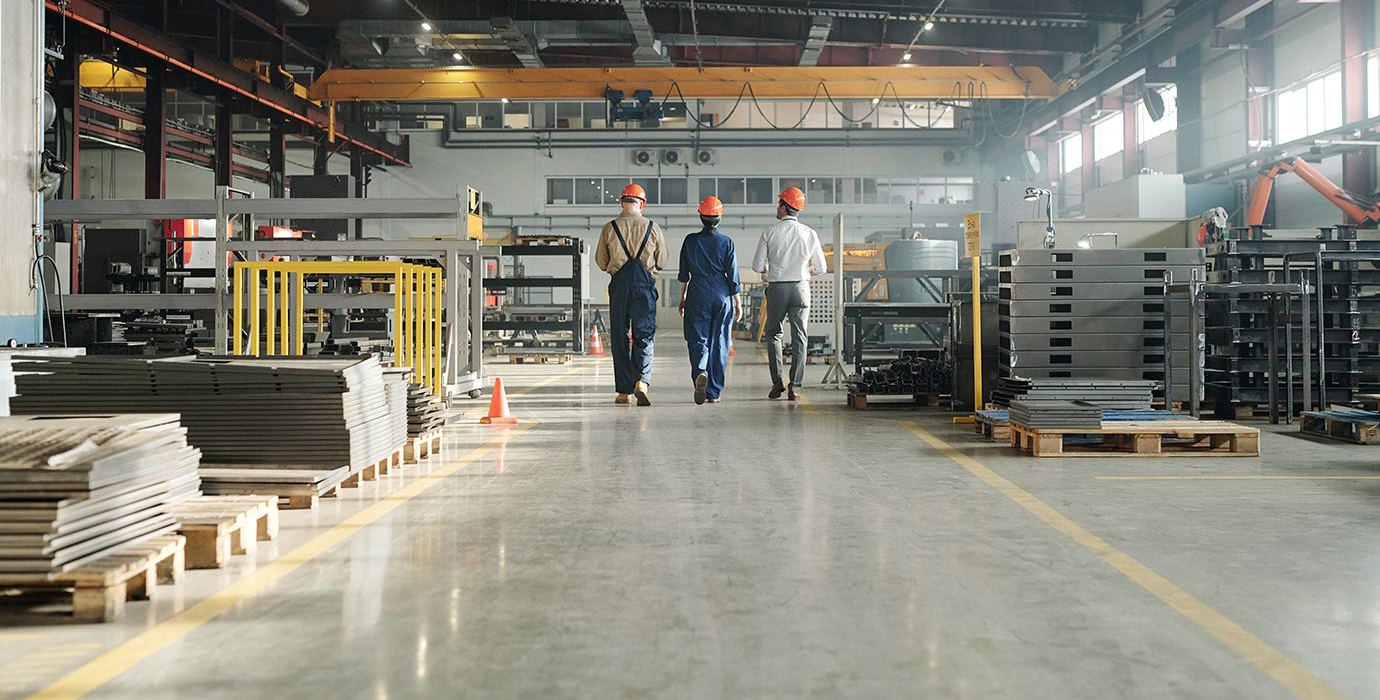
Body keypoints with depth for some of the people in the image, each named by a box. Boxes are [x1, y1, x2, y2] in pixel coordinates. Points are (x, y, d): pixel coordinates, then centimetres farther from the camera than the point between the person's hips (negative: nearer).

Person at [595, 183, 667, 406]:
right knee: (644, 335, 3)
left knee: (620, 338, 7)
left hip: (619, 284, 0)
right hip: (645, 284, 0)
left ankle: (624, 391, 8)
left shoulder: (609, 228, 1)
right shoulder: (652, 228, 1)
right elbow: (662, 261, 8)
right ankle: (642, 380, -19)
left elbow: (601, 262, 8)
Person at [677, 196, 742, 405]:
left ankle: (700, 372, -27)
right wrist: (738, 303, 6)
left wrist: (682, 299, 16)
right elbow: (732, 275, -1)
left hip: (697, 295, 0)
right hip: (722, 296, 0)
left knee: (697, 340, 4)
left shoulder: (691, 241, 0)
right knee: (719, 343, 7)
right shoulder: (726, 242, -3)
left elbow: (684, 274, 5)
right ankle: (713, 392, 8)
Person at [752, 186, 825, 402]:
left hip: (776, 287, -1)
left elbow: (758, 266, -5)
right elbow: (821, 268, 4)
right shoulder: (809, 233, 0)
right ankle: (794, 388, 1)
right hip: (800, 287, 1)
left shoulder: (770, 232, -5)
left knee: (773, 333, 15)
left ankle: (777, 381, 4)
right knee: (799, 337, 4)